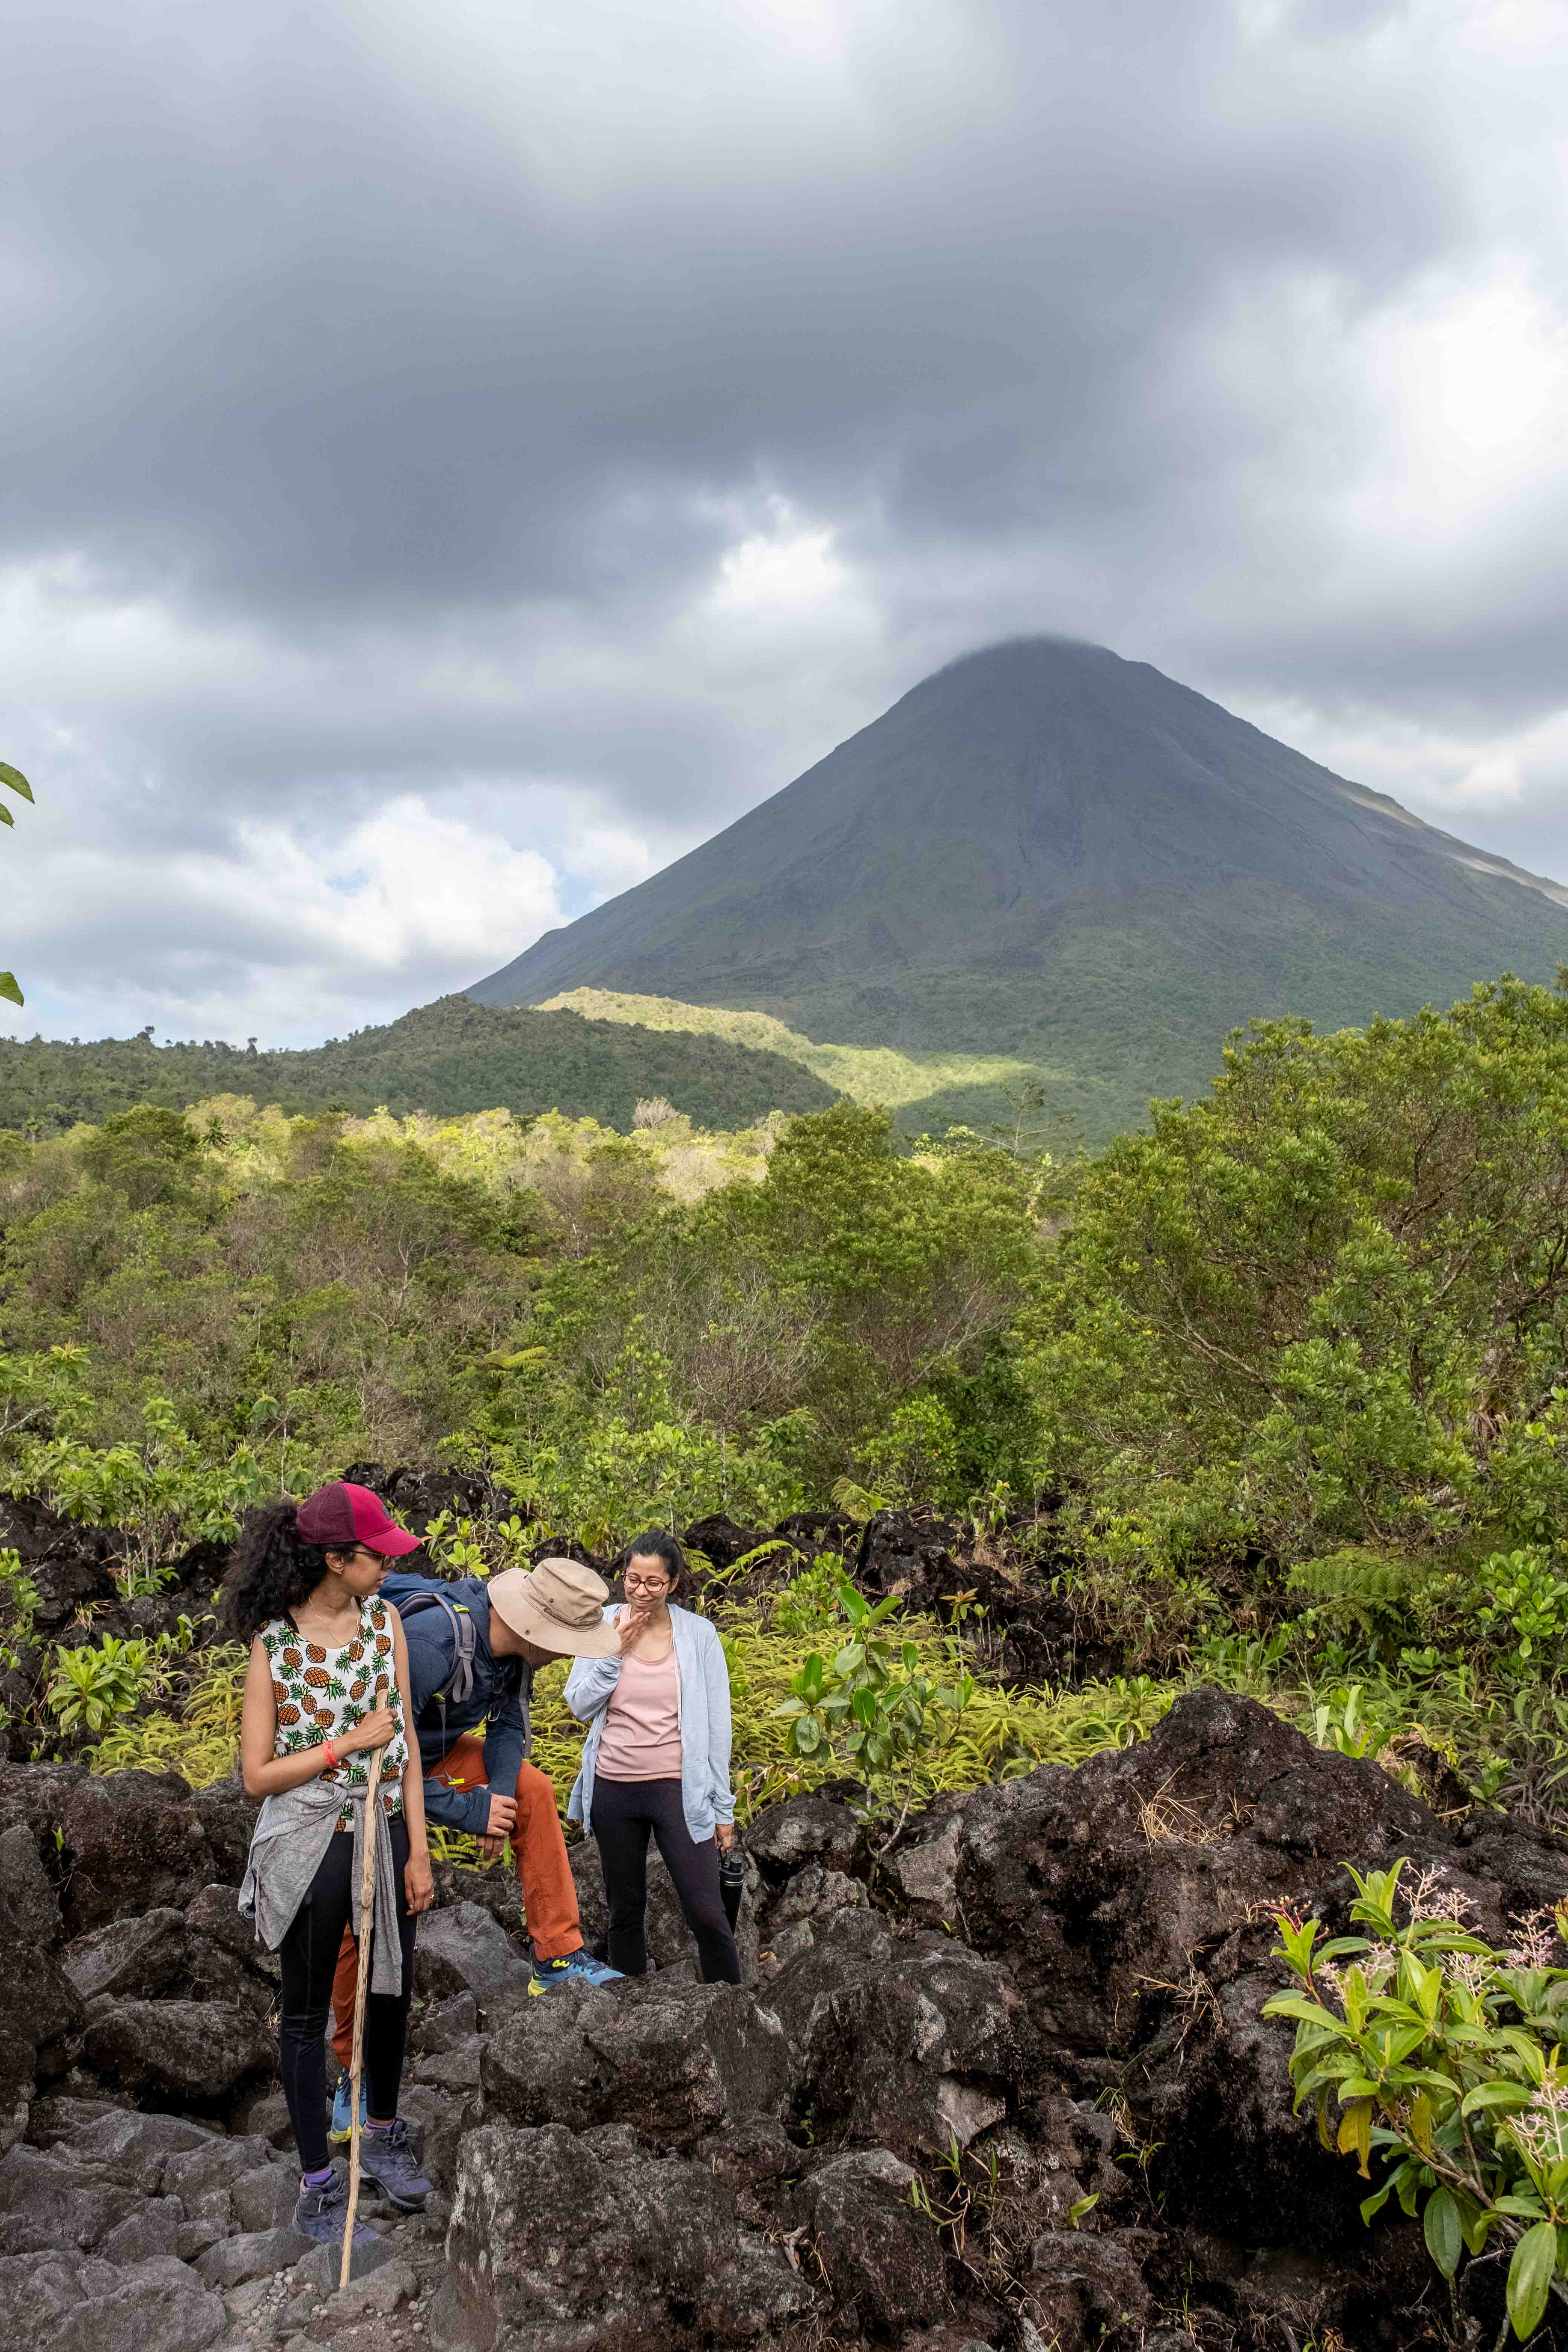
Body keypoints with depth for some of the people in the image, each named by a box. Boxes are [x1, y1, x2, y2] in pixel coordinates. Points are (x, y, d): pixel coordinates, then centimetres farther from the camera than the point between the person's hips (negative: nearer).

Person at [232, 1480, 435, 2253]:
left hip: (384, 1834, 4)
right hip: (307, 1846, -4)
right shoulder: (273, 1643, -15)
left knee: (390, 1989, 19)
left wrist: (418, 1851, -1)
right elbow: (258, 1776, -11)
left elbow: (403, 1742, 0)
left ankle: (382, 2134, 43)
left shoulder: (385, 1620, -4)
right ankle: (317, 2188, 25)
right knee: (306, 2013, 11)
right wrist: (347, 1744, -22)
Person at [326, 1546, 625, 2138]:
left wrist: (498, 1795, -17)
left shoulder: (515, 1642, -15)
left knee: (533, 1789, -3)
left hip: (431, 1749, 7)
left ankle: (557, 1958, 2)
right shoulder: (430, 1643, -40)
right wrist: (469, 1812, -28)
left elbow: (510, 1724, 0)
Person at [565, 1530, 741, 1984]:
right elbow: (580, 1707, -1)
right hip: (614, 1788, 2)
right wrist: (614, 1653, -14)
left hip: (677, 1788, -2)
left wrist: (723, 1807, -1)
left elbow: (717, 1724, -1)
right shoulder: (603, 1626, -1)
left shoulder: (698, 1633, -5)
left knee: (705, 1912, -5)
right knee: (625, 1910, 14)